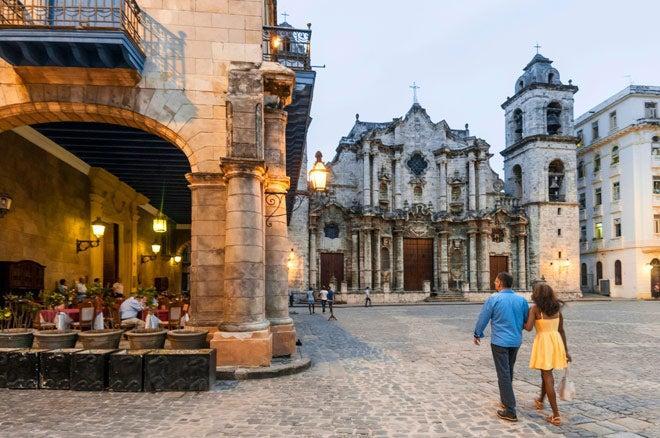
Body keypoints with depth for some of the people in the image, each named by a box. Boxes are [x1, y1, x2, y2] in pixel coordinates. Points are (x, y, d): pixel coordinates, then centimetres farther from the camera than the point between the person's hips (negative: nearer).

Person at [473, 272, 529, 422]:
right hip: (516, 341, 5)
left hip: (499, 342, -5)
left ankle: (510, 411, -4)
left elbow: (483, 318, -4)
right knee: (509, 372, 22)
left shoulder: (493, 299, -12)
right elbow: (526, 321, 11)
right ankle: (506, 400, 36)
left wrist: (477, 334, 11)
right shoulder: (521, 300, 0)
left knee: (504, 375, -3)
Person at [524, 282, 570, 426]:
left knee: (548, 377, -1)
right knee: (546, 373, 25)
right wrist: (566, 350, 13)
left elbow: (528, 328, -19)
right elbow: (561, 330, 9)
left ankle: (556, 416, -3)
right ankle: (540, 401, 46)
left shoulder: (535, 308, -10)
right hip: (556, 341, 6)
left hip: (543, 341, -6)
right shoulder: (556, 308, 7)